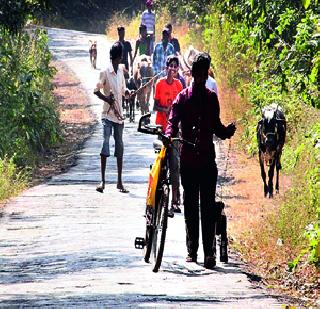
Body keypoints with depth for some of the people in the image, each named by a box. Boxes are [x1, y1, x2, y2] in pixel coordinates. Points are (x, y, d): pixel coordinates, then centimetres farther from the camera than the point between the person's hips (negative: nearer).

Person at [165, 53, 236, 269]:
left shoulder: (212, 98, 10)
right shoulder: (183, 97, 4)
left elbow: (216, 127, 15)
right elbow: (173, 121, -7)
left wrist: (227, 131, -6)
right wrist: (169, 136, -28)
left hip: (208, 160, 0)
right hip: (188, 159, 0)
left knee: (208, 205, -7)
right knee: (190, 205, 6)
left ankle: (210, 251, -10)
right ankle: (192, 250, 12)